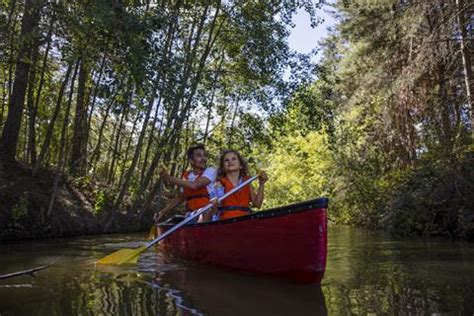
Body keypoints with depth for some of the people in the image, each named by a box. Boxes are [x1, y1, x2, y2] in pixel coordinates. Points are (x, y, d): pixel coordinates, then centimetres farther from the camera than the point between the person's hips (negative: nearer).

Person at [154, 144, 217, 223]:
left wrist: (170, 179, -12)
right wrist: (163, 212, 15)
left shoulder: (210, 171, -5)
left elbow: (194, 185, -20)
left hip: (208, 216, -5)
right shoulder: (186, 176, 11)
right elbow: (180, 197, 22)